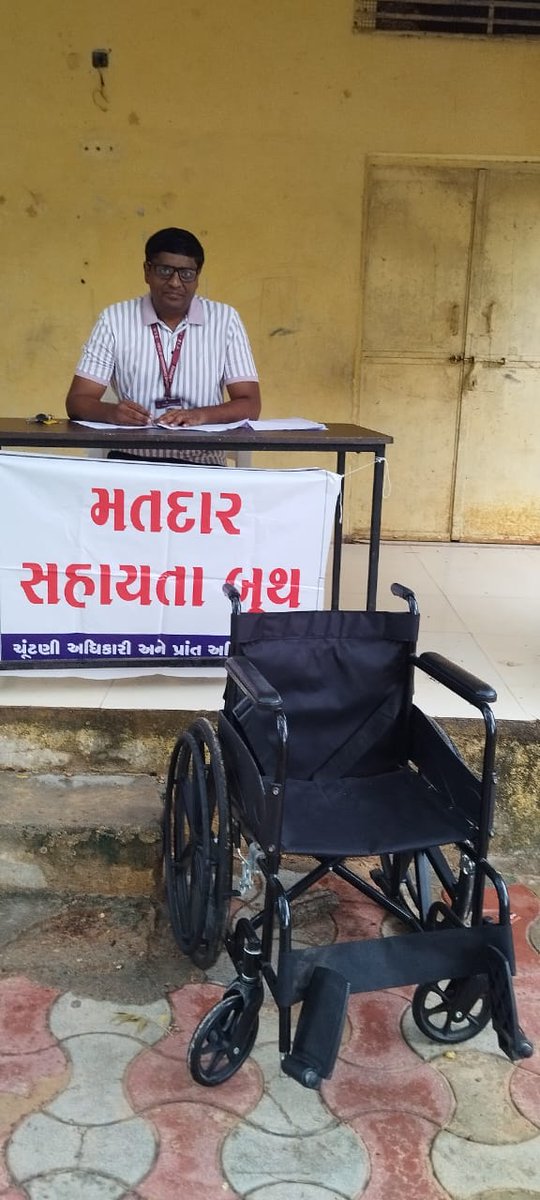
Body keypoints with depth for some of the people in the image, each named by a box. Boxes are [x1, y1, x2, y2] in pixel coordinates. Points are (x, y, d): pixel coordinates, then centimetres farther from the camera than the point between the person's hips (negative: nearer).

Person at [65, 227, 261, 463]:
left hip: (201, 463, 0)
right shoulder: (114, 319, 6)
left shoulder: (225, 319, 6)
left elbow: (250, 405, 2)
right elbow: (77, 402, 3)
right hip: (130, 459, 0)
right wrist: (111, 412, -21)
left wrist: (200, 415, -18)